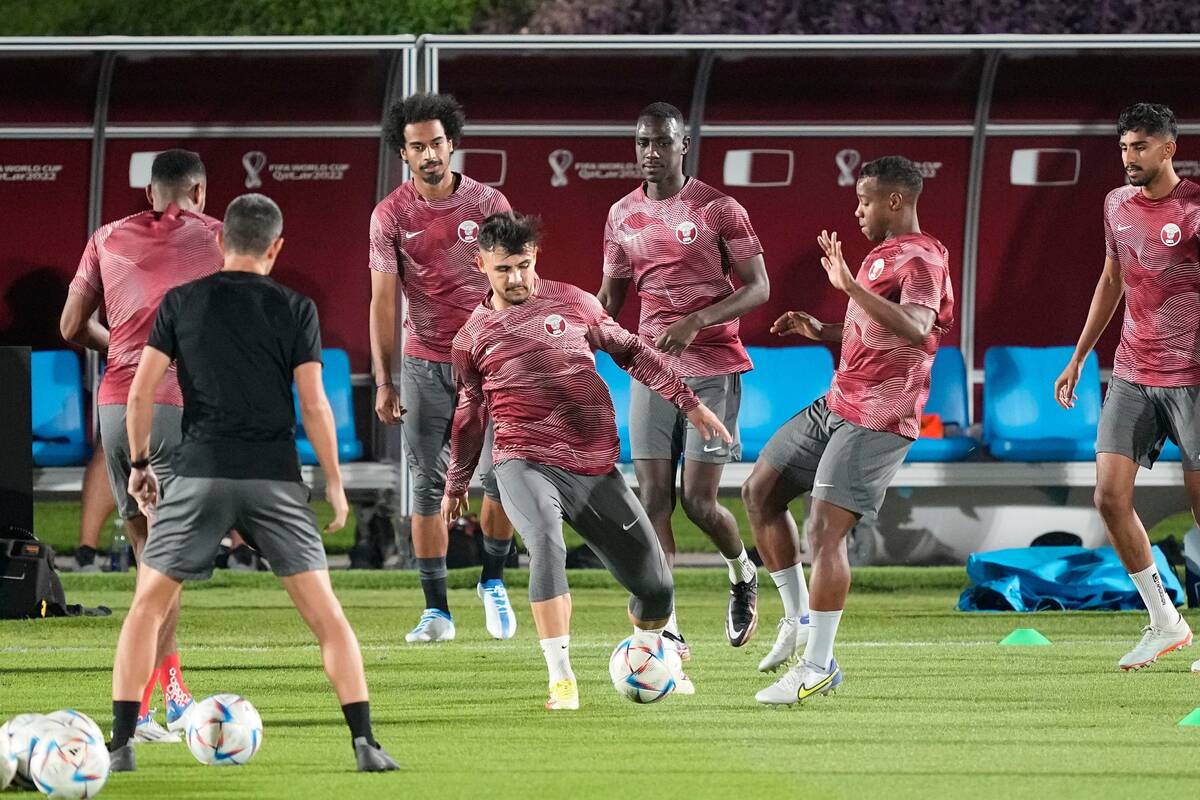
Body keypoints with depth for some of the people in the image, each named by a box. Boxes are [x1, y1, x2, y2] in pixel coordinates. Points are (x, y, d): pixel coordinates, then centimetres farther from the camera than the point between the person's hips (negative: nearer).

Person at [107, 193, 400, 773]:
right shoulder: (295, 310, 2)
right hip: (275, 478, 0)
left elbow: (141, 392, 2)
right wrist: (334, 482, 6)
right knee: (324, 612, 5)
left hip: (200, 474, 0)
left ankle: (120, 744, 2)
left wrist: (139, 464, 14)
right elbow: (313, 404, -2)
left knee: (147, 608, 11)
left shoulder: (181, 302, 4)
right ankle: (364, 742, -4)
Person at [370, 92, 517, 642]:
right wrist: (383, 382, -6)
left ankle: (493, 581, 17)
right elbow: (384, 300, -1)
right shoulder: (391, 215, -1)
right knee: (427, 486, -1)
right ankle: (437, 610, 3)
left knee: (502, 477, -7)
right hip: (425, 364, 0)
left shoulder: (487, 204, -1)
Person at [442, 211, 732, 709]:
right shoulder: (473, 337, 5)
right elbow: (470, 411, 20)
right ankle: (561, 681, -33)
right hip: (525, 463, -2)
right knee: (547, 544, -34)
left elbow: (630, 352, 16)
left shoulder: (572, 303, 6)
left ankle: (645, 659, 37)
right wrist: (456, 483, 30)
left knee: (655, 584, 3)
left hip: (596, 468, 2)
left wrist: (689, 403, 14)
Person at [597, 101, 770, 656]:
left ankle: (743, 574, 25)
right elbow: (610, 295, 19)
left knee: (698, 501, -8)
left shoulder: (718, 210, -5)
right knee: (654, 498, -6)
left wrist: (696, 321, -19)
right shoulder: (622, 216, 9)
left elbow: (758, 288, -6)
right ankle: (666, 631, -5)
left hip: (713, 367, -4)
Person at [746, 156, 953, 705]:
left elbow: (915, 329, -33)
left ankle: (817, 667, -11)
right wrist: (821, 332, 14)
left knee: (825, 529, -15)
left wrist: (850, 286, -37)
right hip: (837, 406, 11)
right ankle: (798, 620, 21)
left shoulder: (919, 260, -14)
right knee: (760, 490, 13)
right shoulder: (882, 255, 18)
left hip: (875, 421, -11)